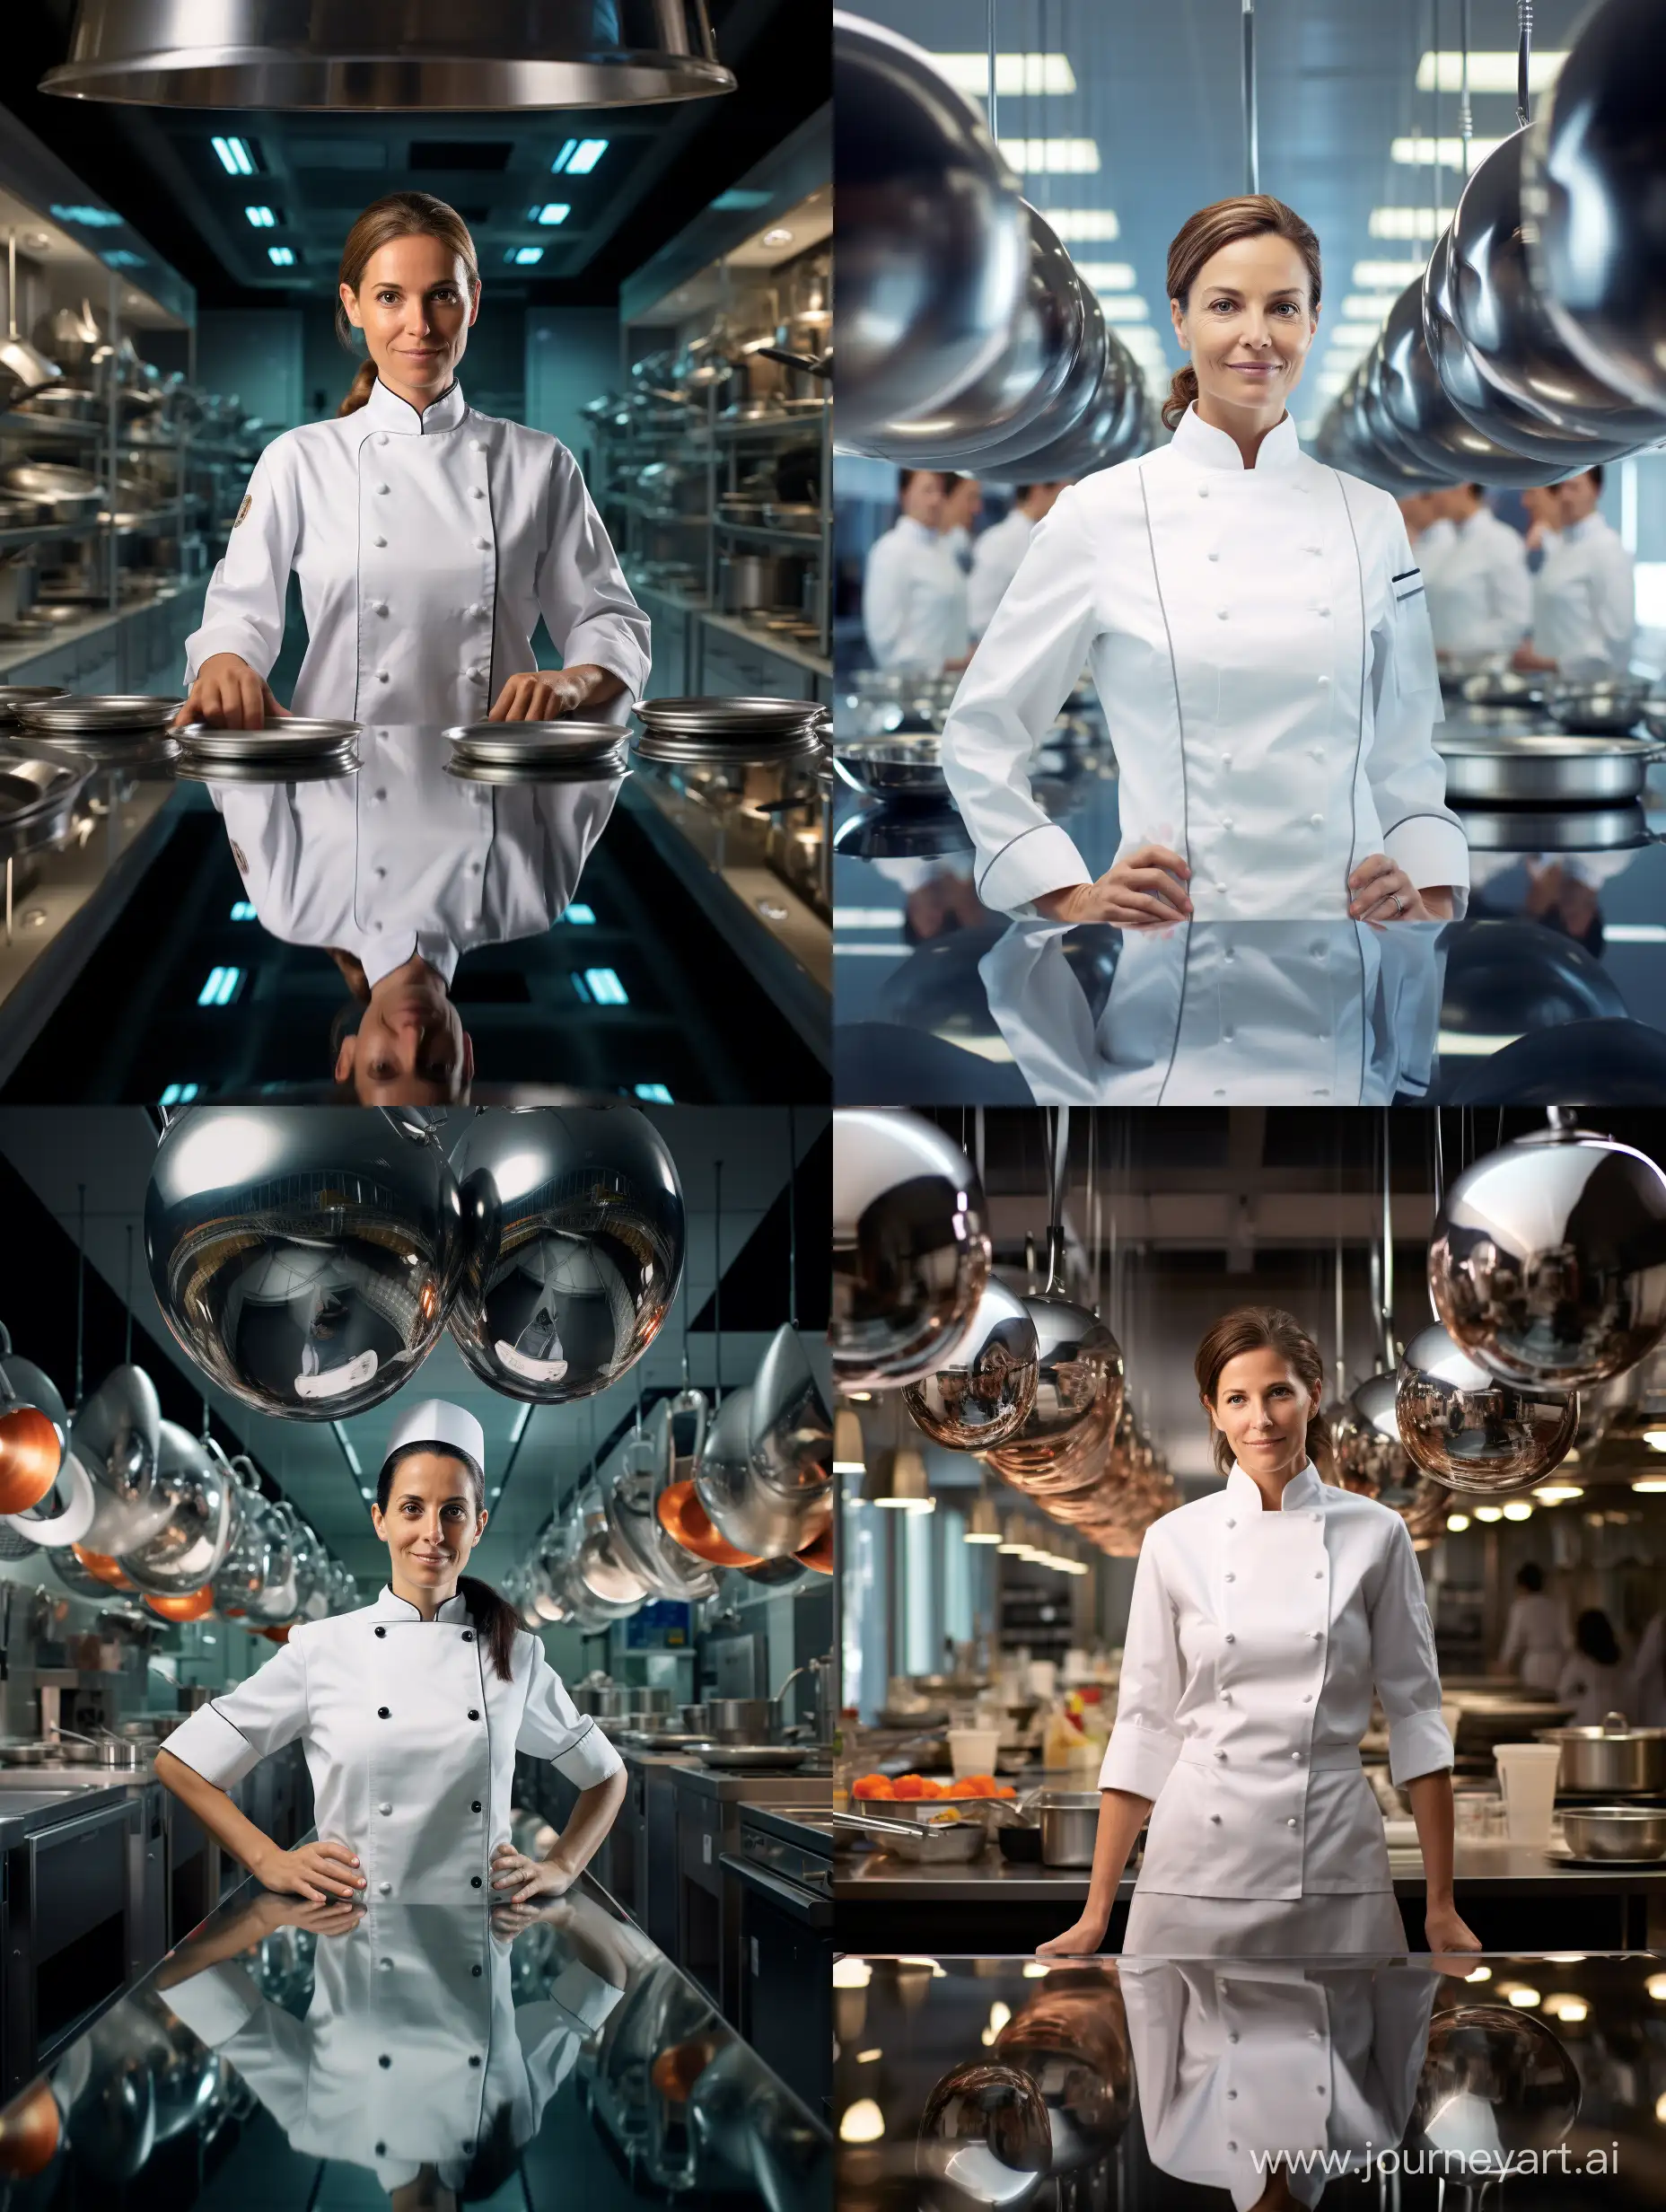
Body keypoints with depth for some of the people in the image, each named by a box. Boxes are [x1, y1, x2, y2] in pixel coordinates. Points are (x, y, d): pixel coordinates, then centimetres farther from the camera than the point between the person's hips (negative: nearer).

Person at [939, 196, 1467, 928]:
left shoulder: (1370, 518, 5)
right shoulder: (1103, 512, -3)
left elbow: (1406, 747, 13)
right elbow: (981, 733, 2)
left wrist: (1433, 895, 0)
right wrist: (1071, 898, -5)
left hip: (1346, 910, 3)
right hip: (1179, 916, -3)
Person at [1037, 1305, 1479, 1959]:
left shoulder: (1374, 1536, 1)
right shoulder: (1176, 1541, 2)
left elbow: (1414, 1714, 3)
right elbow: (1144, 1725, 4)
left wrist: (1441, 1905, 0)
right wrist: (1098, 1913, 1)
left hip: (1332, 1873, 0)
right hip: (1198, 1872, 0)